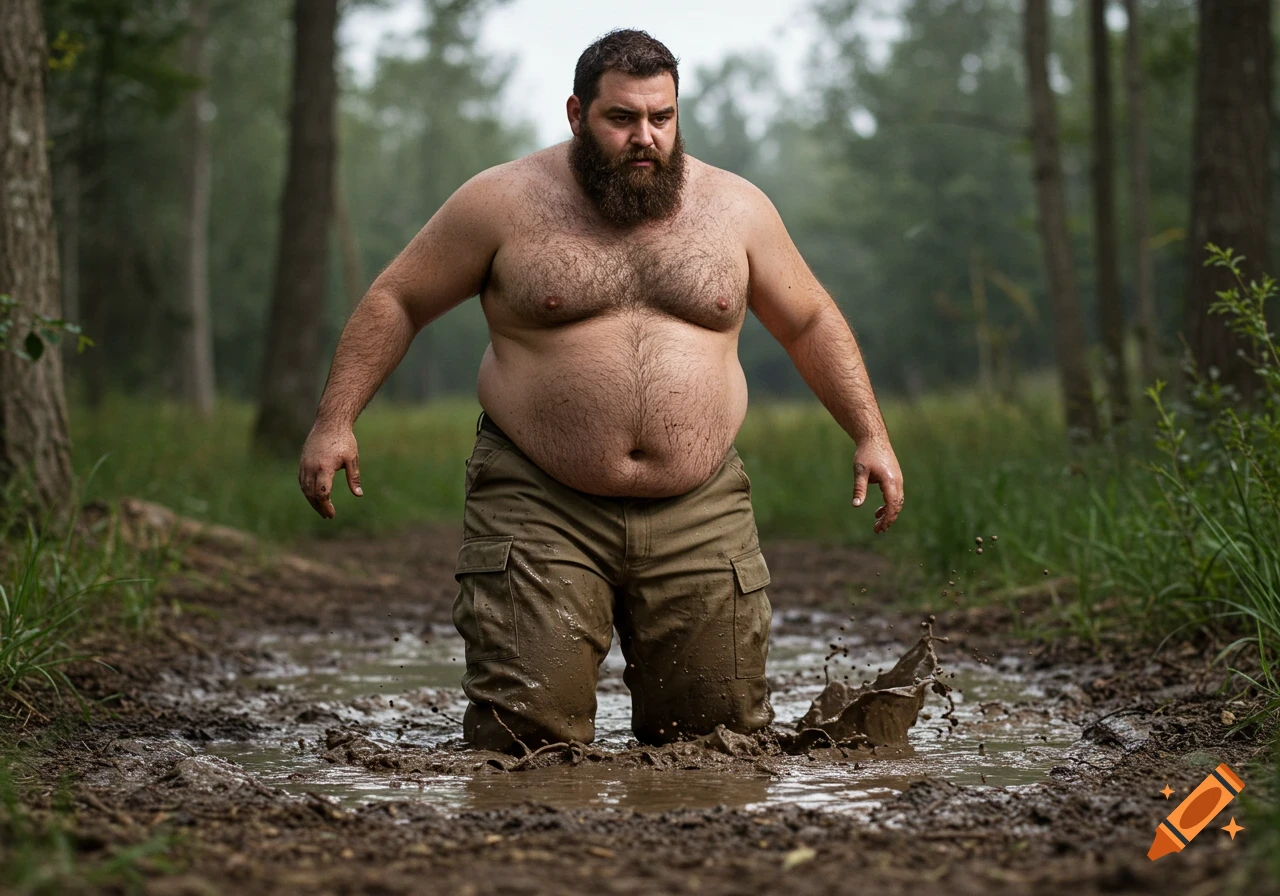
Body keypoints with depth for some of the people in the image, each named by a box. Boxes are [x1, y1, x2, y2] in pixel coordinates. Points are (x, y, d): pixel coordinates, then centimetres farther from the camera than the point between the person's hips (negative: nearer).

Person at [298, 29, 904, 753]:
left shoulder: (735, 207, 6)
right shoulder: (504, 202, -1)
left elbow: (811, 322, 17)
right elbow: (396, 301, 5)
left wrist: (871, 436, 10)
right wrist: (335, 420, -3)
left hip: (699, 514, 2)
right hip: (538, 509, -2)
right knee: (528, 738, -7)